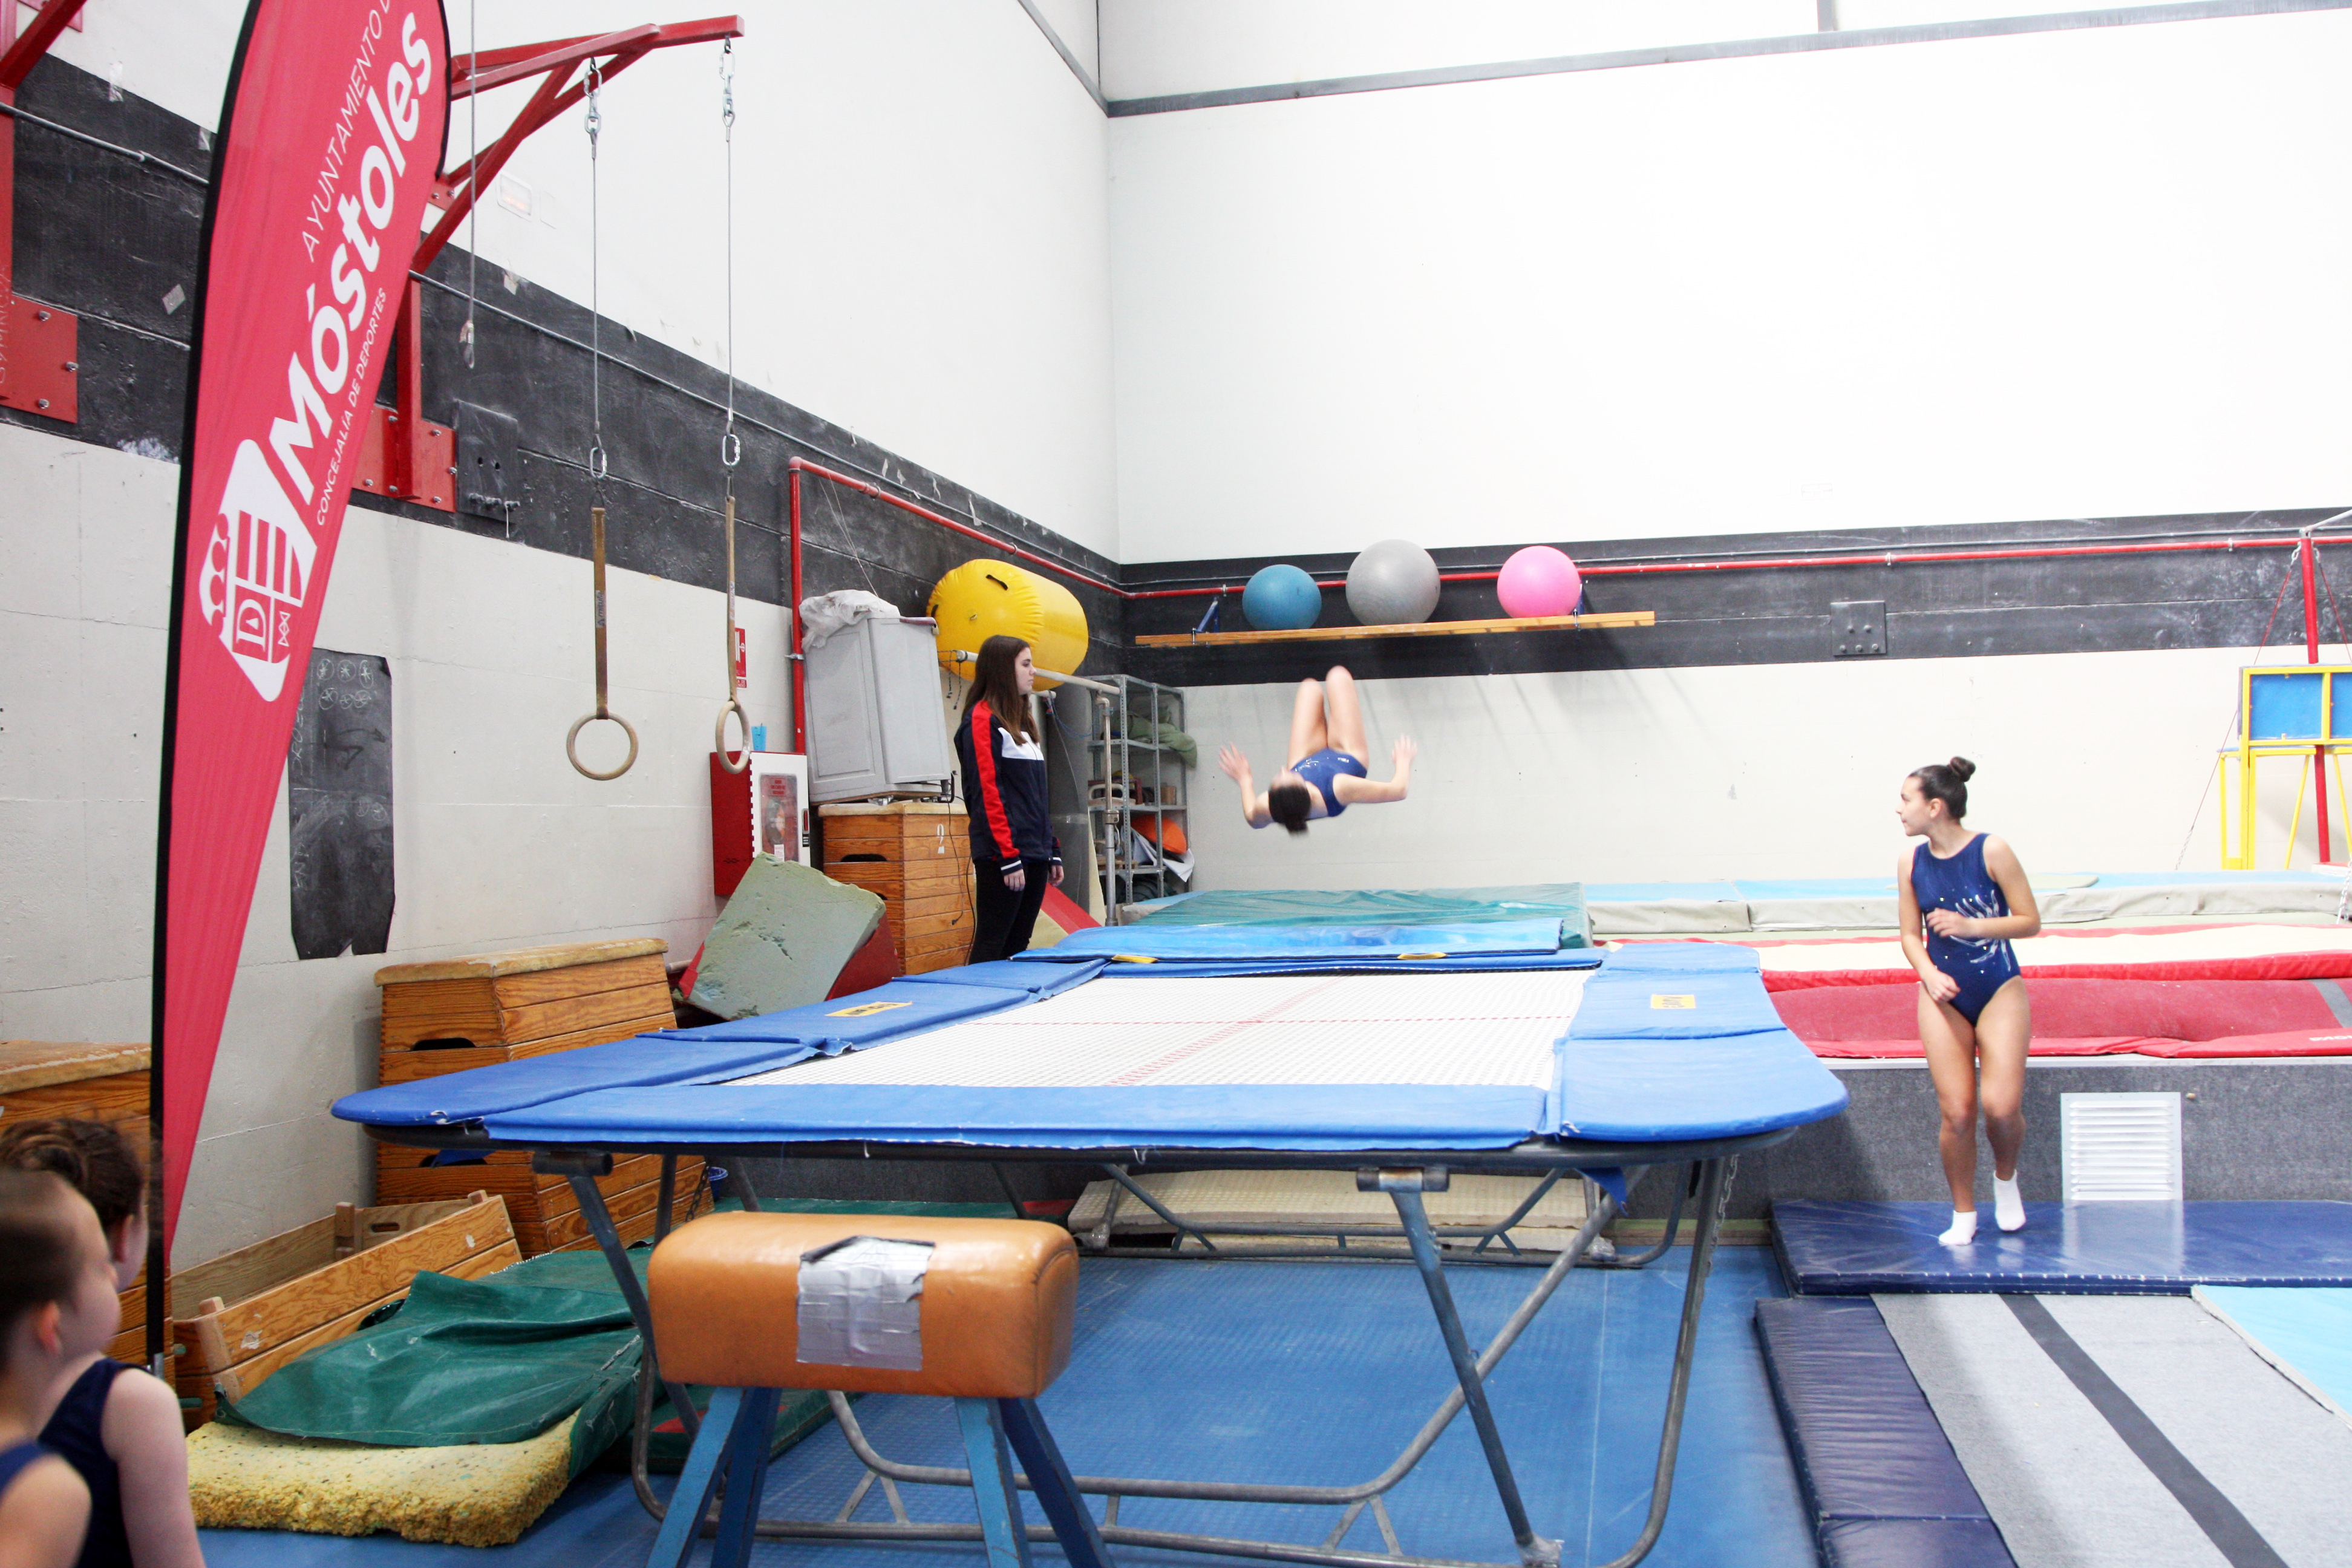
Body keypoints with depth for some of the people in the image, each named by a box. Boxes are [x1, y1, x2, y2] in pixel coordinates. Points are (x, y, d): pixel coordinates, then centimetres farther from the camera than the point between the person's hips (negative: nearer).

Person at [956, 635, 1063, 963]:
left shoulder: (1022, 723, 20)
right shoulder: (982, 719, -8)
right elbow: (988, 793, -15)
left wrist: (1053, 851, 17)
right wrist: (1008, 857, -19)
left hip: (1035, 853, 9)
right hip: (1002, 854, -9)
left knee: (1019, 946, 9)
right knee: (992, 944, -7)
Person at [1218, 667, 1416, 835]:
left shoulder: (1267, 809, -42)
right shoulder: (1340, 789, -49)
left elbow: (1252, 818, -15)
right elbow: (1398, 789, -33)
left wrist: (1245, 780, -3)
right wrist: (1403, 762, -15)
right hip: (1349, 758, -2)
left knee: (1310, 687, 20)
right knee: (1337, 676, 14)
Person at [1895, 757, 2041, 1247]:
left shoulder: (1990, 851, -11)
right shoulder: (1911, 863, 1)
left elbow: (2030, 921, -7)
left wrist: (1970, 926, -19)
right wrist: (1929, 975, -11)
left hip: (2000, 992, -3)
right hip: (1944, 997, 3)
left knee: (2001, 1106, -13)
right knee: (1956, 1113, -2)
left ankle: (2006, 1177, 20)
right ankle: (1963, 1215, 15)